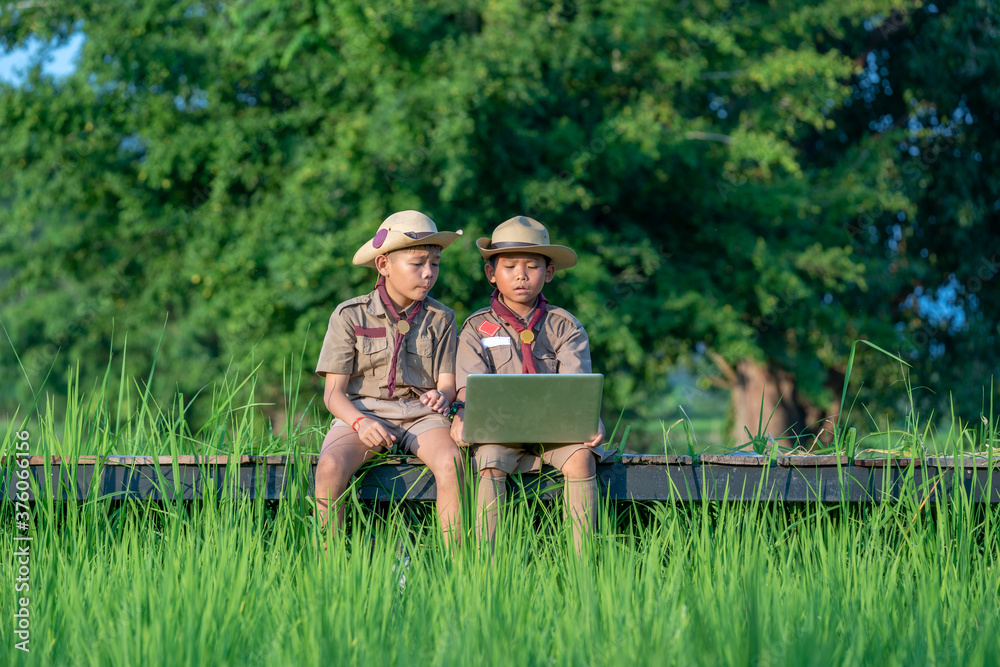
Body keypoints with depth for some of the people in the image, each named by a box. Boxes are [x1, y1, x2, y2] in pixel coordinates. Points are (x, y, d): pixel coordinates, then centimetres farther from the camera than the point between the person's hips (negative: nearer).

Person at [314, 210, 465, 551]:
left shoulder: (440, 319, 10)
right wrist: (360, 422, -21)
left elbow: (447, 382, 7)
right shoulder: (350, 316, 2)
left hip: (419, 415, 1)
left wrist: (442, 397, -19)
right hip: (362, 412, -1)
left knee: (450, 460, -32)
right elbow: (334, 392, -1)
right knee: (330, 465, -33)